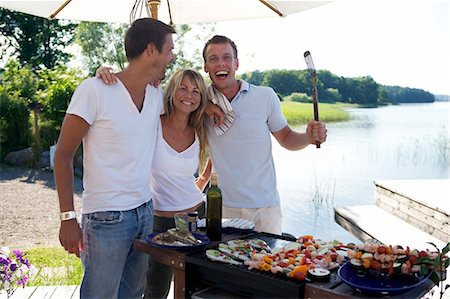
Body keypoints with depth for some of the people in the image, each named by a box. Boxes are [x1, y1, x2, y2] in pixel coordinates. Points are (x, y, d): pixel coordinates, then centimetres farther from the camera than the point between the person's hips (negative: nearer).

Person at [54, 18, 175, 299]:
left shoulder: (157, 95, 6)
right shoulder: (93, 90, -13)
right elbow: (63, 155, -8)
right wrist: (68, 218, -12)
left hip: (145, 210, 6)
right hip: (106, 219, -6)